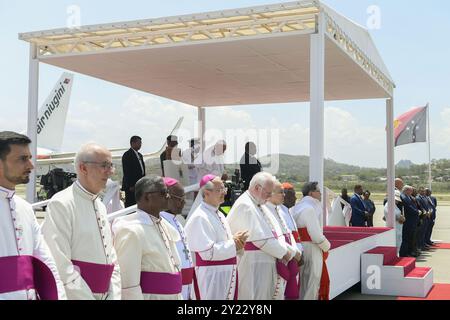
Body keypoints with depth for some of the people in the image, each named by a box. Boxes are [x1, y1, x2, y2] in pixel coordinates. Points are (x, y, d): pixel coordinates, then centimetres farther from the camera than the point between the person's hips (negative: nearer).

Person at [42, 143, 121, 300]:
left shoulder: (100, 206, 10)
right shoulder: (61, 204, -13)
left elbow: (112, 260, 11)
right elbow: (61, 267, -20)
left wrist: (114, 296, 0)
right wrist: (86, 297, -19)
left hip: (106, 294, 7)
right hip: (75, 295, -7)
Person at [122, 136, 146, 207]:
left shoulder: (140, 155, 18)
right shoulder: (127, 155, -9)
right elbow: (126, 172, -14)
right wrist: (130, 186, -18)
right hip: (131, 186, -8)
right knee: (130, 204, -5)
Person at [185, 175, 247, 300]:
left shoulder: (220, 215, 13)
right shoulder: (200, 218, -16)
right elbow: (208, 252, -22)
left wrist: (237, 243, -3)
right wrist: (233, 243, -14)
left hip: (226, 274, 9)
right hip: (211, 277, -9)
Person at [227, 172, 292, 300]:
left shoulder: (259, 206, 15)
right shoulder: (244, 206, -16)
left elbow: (275, 233, 13)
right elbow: (259, 237, -20)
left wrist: (289, 250, -4)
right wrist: (284, 252, -11)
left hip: (267, 263, 9)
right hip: (252, 264, -9)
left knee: (272, 294, 11)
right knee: (256, 295, -4)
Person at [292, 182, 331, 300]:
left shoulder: (299, 206, 12)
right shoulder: (309, 209, -18)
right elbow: (316, 235, -19)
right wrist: (327, 246, -4)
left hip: (302, 248, 10)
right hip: (311, 250, -10)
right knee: (311, 285, 1)